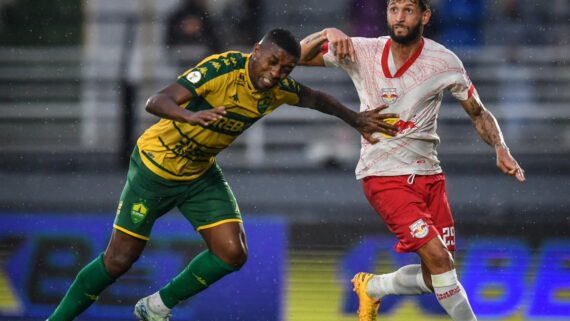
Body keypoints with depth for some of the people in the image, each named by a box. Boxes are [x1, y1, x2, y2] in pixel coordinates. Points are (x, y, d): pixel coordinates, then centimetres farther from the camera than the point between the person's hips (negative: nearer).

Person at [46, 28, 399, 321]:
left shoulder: (280, 88, -10)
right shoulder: (222, 68, -29)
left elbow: (316, 98, 14)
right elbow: (157, 101, -39)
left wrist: (357, 120, 18)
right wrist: (191, 116, -57)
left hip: (201, 174, 6)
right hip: (156, 165, -6)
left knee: (233, 253, -9)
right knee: (119, 260, -5)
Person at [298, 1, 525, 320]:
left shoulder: (443, 62, -4)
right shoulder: (362, 52, -6)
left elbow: (479, 113, 7)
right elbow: (297, 56, -2)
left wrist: (501, 149, -11)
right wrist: (328, 34, -22)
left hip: (428, 173, 3)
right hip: (384, 175, -3)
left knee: (434, 278, 4)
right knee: (438, 258, -20)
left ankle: (372, 287, 31)